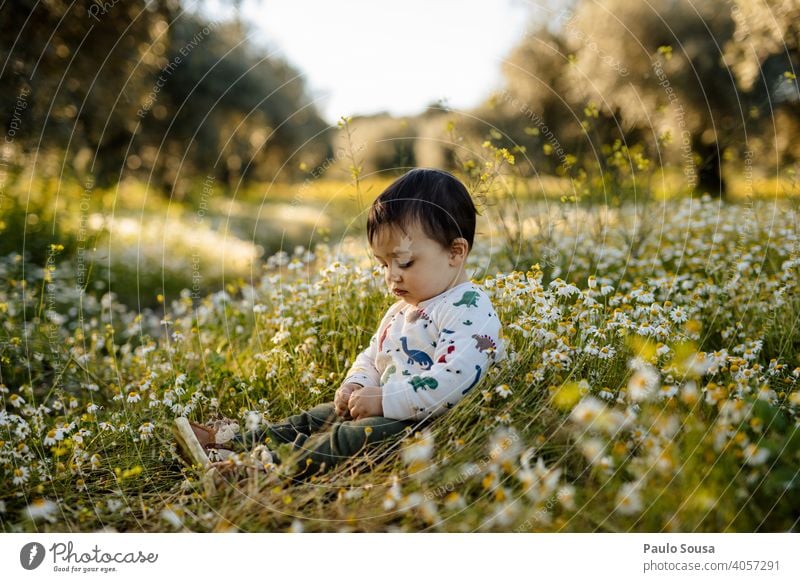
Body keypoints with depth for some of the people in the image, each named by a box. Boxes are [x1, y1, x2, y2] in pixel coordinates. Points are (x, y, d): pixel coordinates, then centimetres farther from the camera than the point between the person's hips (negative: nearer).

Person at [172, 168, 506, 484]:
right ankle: (228, 441, 9)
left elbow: (453, 380, -28)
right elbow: (372, 356, 25)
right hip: (382, 412, 10)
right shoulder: (401, 310, 16)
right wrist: (356, 386, 2)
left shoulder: (470, 311, -17)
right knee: (313, 420, 7)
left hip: (425, 424, -10)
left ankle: (268, 465, -30)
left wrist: (383, 399, -24)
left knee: (357, 437, -29)